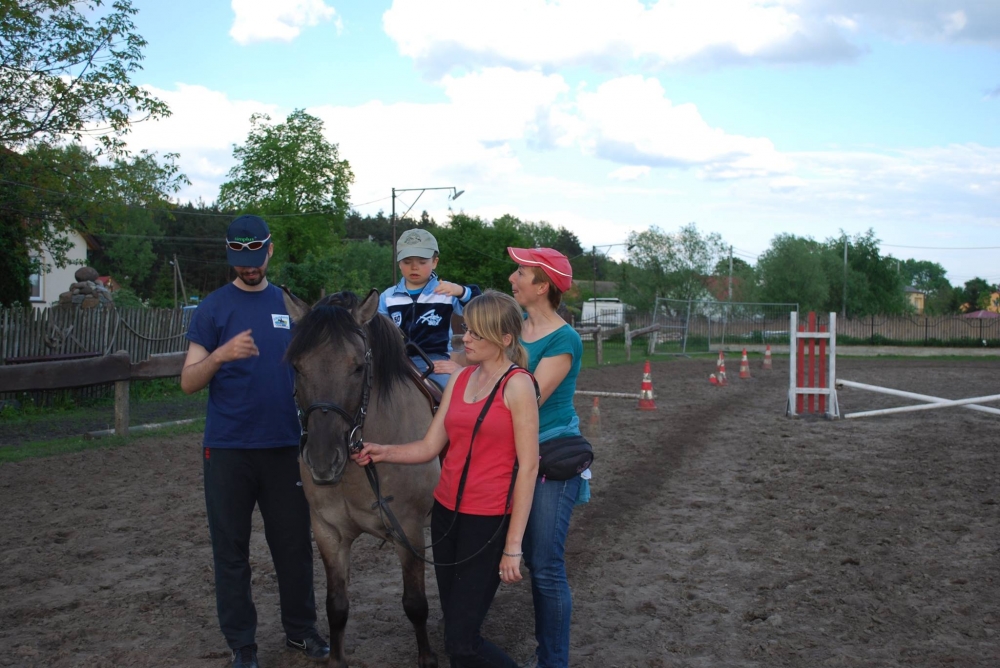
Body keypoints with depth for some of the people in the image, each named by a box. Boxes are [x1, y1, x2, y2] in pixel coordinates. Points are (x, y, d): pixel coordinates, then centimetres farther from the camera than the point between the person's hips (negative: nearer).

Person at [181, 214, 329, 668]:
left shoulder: (290, 305, 8)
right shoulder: (214, 308, -2)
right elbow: (188, 383, -6)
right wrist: (220, 355, -26)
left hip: (284, 444, 3)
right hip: (228, 448, -3)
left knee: (294, 543, 10)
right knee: (231, 549, 6)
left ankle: (300, 629, 26)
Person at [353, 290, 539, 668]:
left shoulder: (518, 385, -11)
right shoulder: (459, 380, 9)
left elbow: (528, 466, -14)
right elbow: (429, 447, 8)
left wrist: (513, 545, -16)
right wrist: (383, 452, -12)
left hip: (489, 521, -7)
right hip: (446, 513, 7)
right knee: (455, 627, 14)